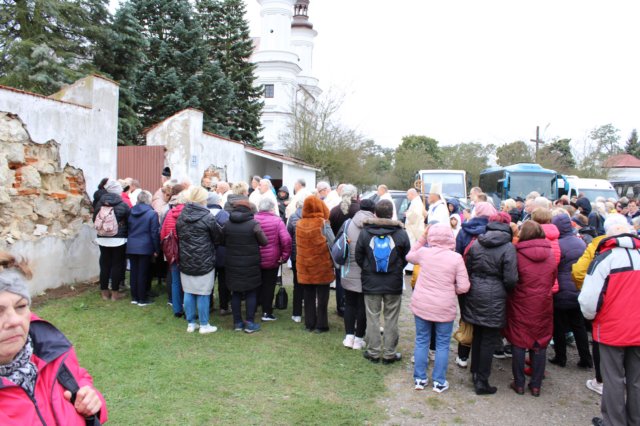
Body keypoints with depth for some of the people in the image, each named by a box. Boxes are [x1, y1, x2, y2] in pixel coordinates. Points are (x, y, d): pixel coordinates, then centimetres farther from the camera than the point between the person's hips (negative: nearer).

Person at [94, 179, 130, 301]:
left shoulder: (100, 204, -3)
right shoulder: (123, 205, -12)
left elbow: (95, 220, 6)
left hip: (103, 239, 3)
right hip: (119, 240, -3)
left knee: (104, 265, 11)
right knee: (117, 265, 6)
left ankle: (104, 292, 19)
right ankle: (114, 293, 10)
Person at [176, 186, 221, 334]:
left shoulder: (180, 216, 1)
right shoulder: (207, 216, -13)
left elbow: (178, 237, 9)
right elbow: (217, 238, -5)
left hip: (185, 261, 5)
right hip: (204, 261, -5)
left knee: (188, 292, 12)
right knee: (203, 294, 4)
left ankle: (191, 323, 21)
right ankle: (204, 325, 13)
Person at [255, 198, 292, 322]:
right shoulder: (277, 220, -13)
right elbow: (286, 240, -20)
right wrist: (285, 256, -8)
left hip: (254, 260, 3)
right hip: (271, 260, -3)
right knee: (269, 286, 8)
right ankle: (267, 312, 11)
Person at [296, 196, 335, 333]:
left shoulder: (299, 224, -1)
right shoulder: (323, 223, -13)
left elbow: (298, 246, 6)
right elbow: (329, 244, -10)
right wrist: (331, 262, 0)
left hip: (304, 267, 4)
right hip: (321, 266, -4)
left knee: (309, 297, 14)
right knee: (322, 297, 7)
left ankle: (309, 324, 20)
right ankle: (321, 325, 10)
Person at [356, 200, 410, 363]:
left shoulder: (365, 232, -8)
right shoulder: (401, 233, -9)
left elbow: (358, 257, -2)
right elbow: (406, 258, 0)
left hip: (371, 282, 0)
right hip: (394, 283, 0)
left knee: (373, 318, 10)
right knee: (391, 319, 9)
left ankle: (373, 352, 17)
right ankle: (389, 353, 16)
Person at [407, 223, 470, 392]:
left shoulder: (423, 252, -5)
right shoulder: (456, 258, -11)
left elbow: (409, 256, 19)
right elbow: (463, 287, -11)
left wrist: (422, 237, 17)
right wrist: (450, 289, 9)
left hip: (421, 305, 2)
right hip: (444, 308, -2)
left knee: (421, 341, 14)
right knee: (442, 345, 12)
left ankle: (420, 379, 23)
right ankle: (439, 382, 20)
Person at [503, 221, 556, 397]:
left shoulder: (517, 253, -13)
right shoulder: (550, 254, -1)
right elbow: (553, 279, 9)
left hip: (521, 305, -3)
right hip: (543, 305, 3)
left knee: (518, 343, 8)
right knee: (540, 344, 11)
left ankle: (519, 384, 15)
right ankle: (536, 385, 18)